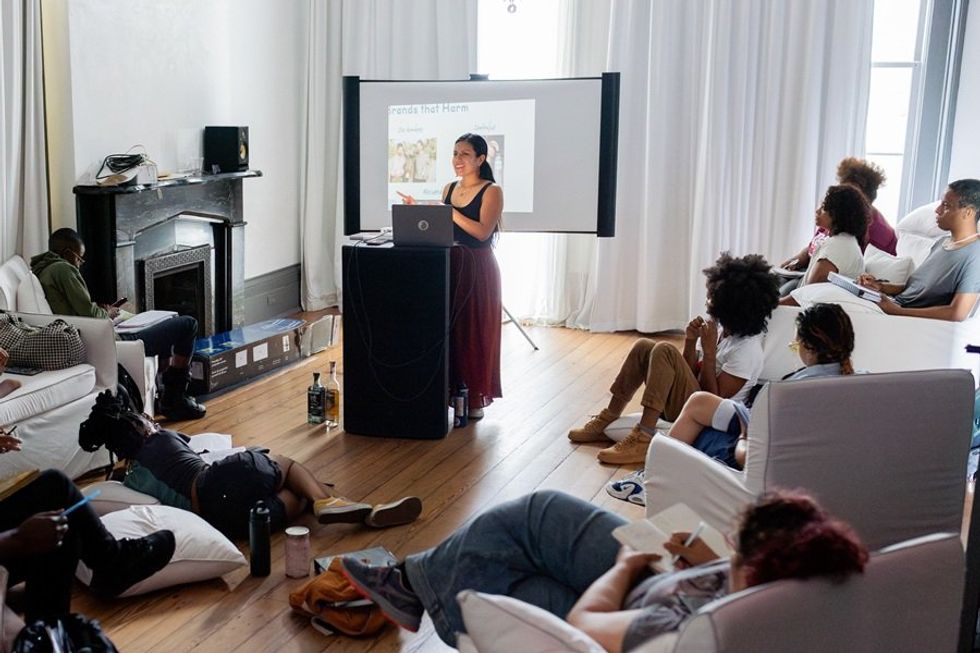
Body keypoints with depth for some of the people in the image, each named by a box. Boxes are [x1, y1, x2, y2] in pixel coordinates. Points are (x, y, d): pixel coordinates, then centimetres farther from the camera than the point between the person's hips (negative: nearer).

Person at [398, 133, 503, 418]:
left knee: (474, 331, 1)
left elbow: (482, 232, -18)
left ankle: (475, 397, 10)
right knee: (448, 329, 6)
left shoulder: (492, 191, -6)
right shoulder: (449, 188, 12)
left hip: (477, 269, -5)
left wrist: (449, 211, -21)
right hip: (448, 266, 5)